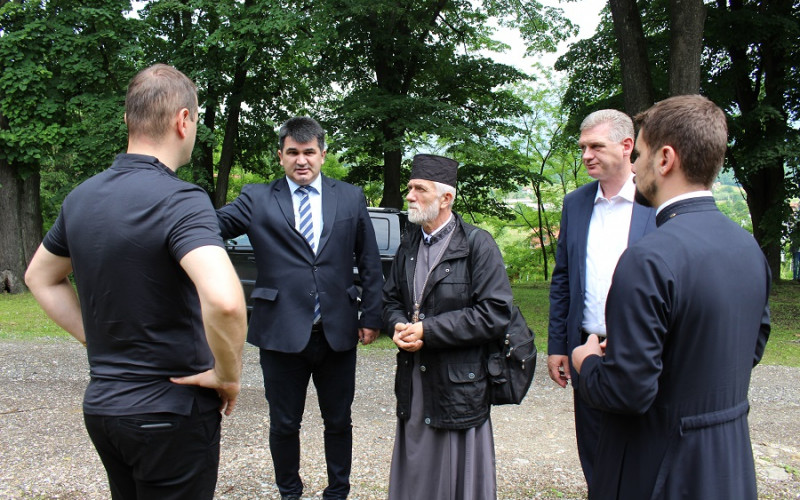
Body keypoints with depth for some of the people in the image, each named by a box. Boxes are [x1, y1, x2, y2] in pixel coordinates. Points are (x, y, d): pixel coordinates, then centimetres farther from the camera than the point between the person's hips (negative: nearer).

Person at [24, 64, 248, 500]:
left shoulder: (82, 198, 3)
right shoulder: (181, 201, -21)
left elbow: (40, 278, 19)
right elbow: (224, 300, -36)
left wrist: (95, 340, 14)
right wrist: (228, 376, -19)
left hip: (101, 404, 7)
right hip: (172, 413, -7)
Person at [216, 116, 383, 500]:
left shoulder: (350, 198, 5)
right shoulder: (257, 199, 1)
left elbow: (369, 263, 7)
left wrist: (372, 316, 4)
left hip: (338, 334, 1)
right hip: (283, 334, -1)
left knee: (338, 422, 15)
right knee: (284, 425, 13)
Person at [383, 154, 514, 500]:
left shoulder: (478, 244, -10)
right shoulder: (408, 245, 10)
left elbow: (495, 314, -17)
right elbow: (391, 299, 18)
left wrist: (428, 331, -18)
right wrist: (399, 326, -6)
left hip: (458, 385, -6)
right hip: (413, 385, 6)